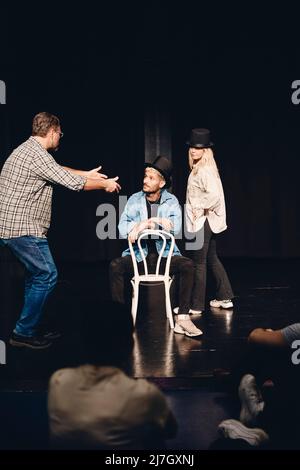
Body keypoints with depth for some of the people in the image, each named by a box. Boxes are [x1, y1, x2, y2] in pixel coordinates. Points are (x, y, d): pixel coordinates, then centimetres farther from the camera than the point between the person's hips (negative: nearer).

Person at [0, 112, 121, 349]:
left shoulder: (27, 150, 15)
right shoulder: (37, 155, -18)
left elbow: (59, 170, 29)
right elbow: (73, 183, -14)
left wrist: (87, 173, 31)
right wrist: (104, 184, 0)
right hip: (23, 228, -11)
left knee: (36, 274, 17)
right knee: (47, 275, -5)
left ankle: (30, 328, 24)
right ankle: (24, 332, 3)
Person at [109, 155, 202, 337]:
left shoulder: (171, 201, 1)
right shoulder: (134, 200, 3)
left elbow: (175, 227, -15)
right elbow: (122, 229, -8)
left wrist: (146, 222, -19)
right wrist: (153, 222, -19)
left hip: (165, 254, 0)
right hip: (139, 254, 1)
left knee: (187, 265, -27)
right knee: (115, 265, -26)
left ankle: (182, 318, -22)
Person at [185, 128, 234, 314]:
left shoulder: (204, 170, -18)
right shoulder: (199, 168, 12)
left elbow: (214, 195, -29)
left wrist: (200, 208, -17)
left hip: (203, 221, -10)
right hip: (206, 221, 10)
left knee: (198, 263, -3)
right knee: (212, 259, 17)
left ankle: (196, 305, 6)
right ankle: (225, 298, 26)